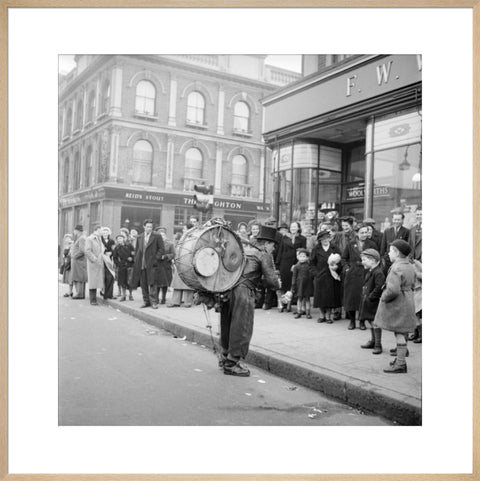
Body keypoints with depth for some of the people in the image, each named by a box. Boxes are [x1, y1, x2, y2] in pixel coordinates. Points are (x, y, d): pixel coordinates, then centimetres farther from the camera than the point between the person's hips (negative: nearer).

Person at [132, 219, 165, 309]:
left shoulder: (157, 237, 0)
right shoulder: (139, 237, 14)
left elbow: (162, 249, -2)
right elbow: (137, 250, 19)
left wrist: (156, 259, -11)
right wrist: (136, 261, 9)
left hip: (151, 264, -5)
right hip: (141, 264, 5)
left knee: (152, 283, -8)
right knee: (143, 284, 7)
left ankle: (154, 302, -3)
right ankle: (146, 301, 16)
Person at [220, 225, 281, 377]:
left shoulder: (244, 247, 22)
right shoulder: (264, 255, 2)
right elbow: (271, 280, -2)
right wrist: (278, 284, 15)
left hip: (227, 288, 8)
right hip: (242, 291, -8)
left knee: (228, 325, 18)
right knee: (241, 328, 1)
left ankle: (226, 357, 31)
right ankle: (232, 363, 5)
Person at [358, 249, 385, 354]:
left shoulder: (378, 272, -19)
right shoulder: (369, 272, 12)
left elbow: (379, 287, -26)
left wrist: (371, 297, -21)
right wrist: (365, 295, 13)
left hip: (374, 302, -10)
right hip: (368, 301, 10)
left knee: (375, 322, -5)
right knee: (371, 322, 19)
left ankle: (378, 345, 2)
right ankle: (372, 341, 32)